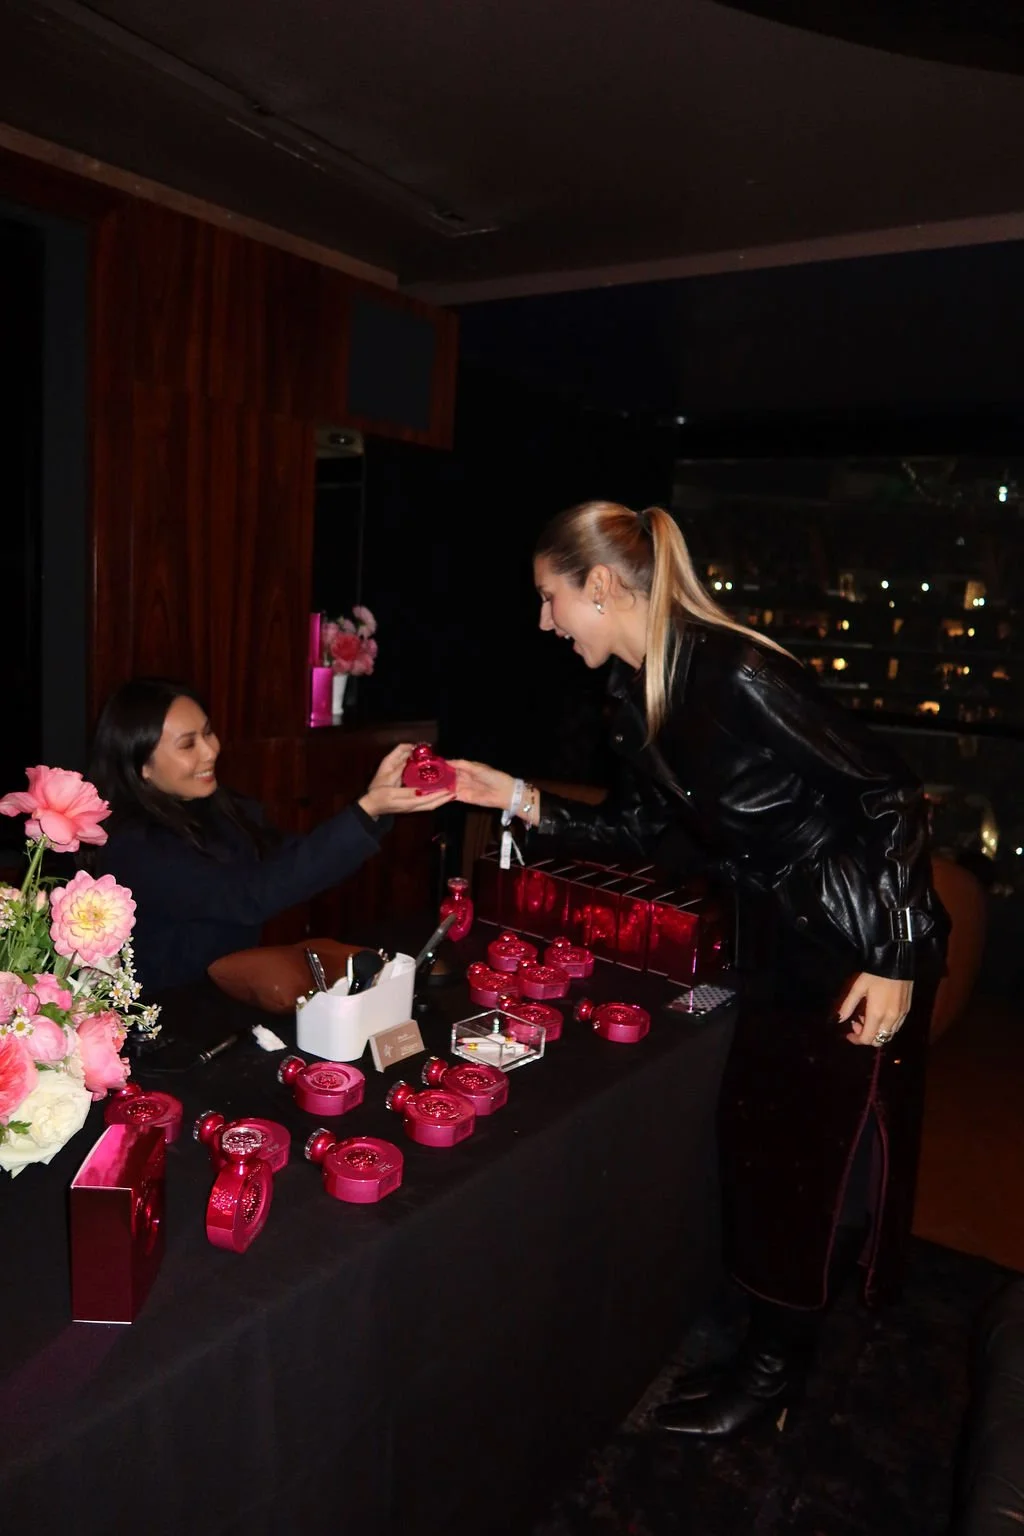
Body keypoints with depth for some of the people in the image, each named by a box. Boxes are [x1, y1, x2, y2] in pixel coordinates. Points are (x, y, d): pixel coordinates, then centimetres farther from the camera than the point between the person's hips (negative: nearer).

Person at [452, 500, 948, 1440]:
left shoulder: (739, 675, -27)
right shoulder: (640, 691, 0)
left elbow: (891, 795, -23)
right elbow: (645, 828, 9)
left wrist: (893, 960, -21)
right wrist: (517, 798, 3)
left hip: (863, 943, -8)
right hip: (782, 935, 9)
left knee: (814, 1145, 6)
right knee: (758, 1127, 19)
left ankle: (779, 1362, 28)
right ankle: (784, 1324, 44)